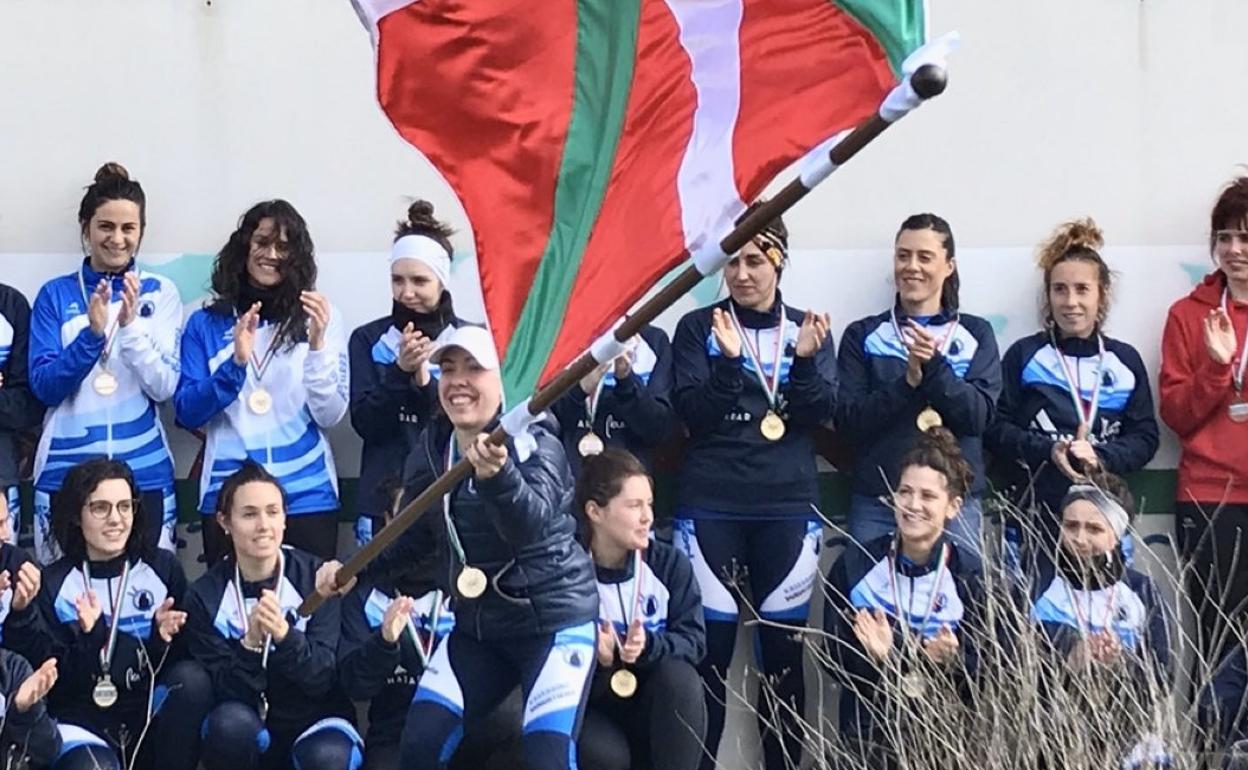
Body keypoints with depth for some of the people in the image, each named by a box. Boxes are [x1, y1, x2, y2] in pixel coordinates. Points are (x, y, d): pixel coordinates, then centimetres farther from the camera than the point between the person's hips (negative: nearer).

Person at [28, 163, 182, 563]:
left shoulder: (160, 293, 3)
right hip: (66, 471, 0)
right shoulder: (55, 294, 4)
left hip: (144, 471, 0)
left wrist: (130, 326, -19)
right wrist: (92, 334, -19)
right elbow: (44, 387, -4)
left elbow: (164, 387, -5)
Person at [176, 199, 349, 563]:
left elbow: (330, 415, -2)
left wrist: (317, 345, -16)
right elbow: (187, 414, 0)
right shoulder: (206, 323, 7)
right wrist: (236, 363, -14)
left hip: (307, 496, 0)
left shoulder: (321, 317, 4)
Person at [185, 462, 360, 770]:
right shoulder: (206, 596, -6)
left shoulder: (316, 577, -8)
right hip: (248, 733, 1)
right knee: (229, 721, -33)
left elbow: (323, 678, -15)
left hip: (315, 721, -1)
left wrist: (284, 634, -33)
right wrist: (250, 644, -32)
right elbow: (224, 693, -13)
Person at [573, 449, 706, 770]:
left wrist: (648, 646, -31)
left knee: (678, 673, -30)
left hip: (657, 711, 2)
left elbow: (694, 641, -11)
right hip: (590, 708, -2)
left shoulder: (671, 564, -5)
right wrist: (593, 659, -32)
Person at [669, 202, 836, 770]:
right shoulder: (698, 328, 5)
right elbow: (692, 415, -5)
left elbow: (820, 413, 0)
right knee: (709, 649, -4)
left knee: (784, 649, 1)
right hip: (710, 506, -1)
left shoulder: (808, 328, 9)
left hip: (788, 507, 1)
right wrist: (729, 362, -20)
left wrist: (805, 361, -18)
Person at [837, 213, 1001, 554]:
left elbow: (979, 416, -3)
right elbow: (848, 421, -1)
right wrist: (908, 381, -14)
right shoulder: (863, 335, 9)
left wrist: (934, 365, -16)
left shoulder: (976, 334, 9)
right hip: (877, 500, 0)